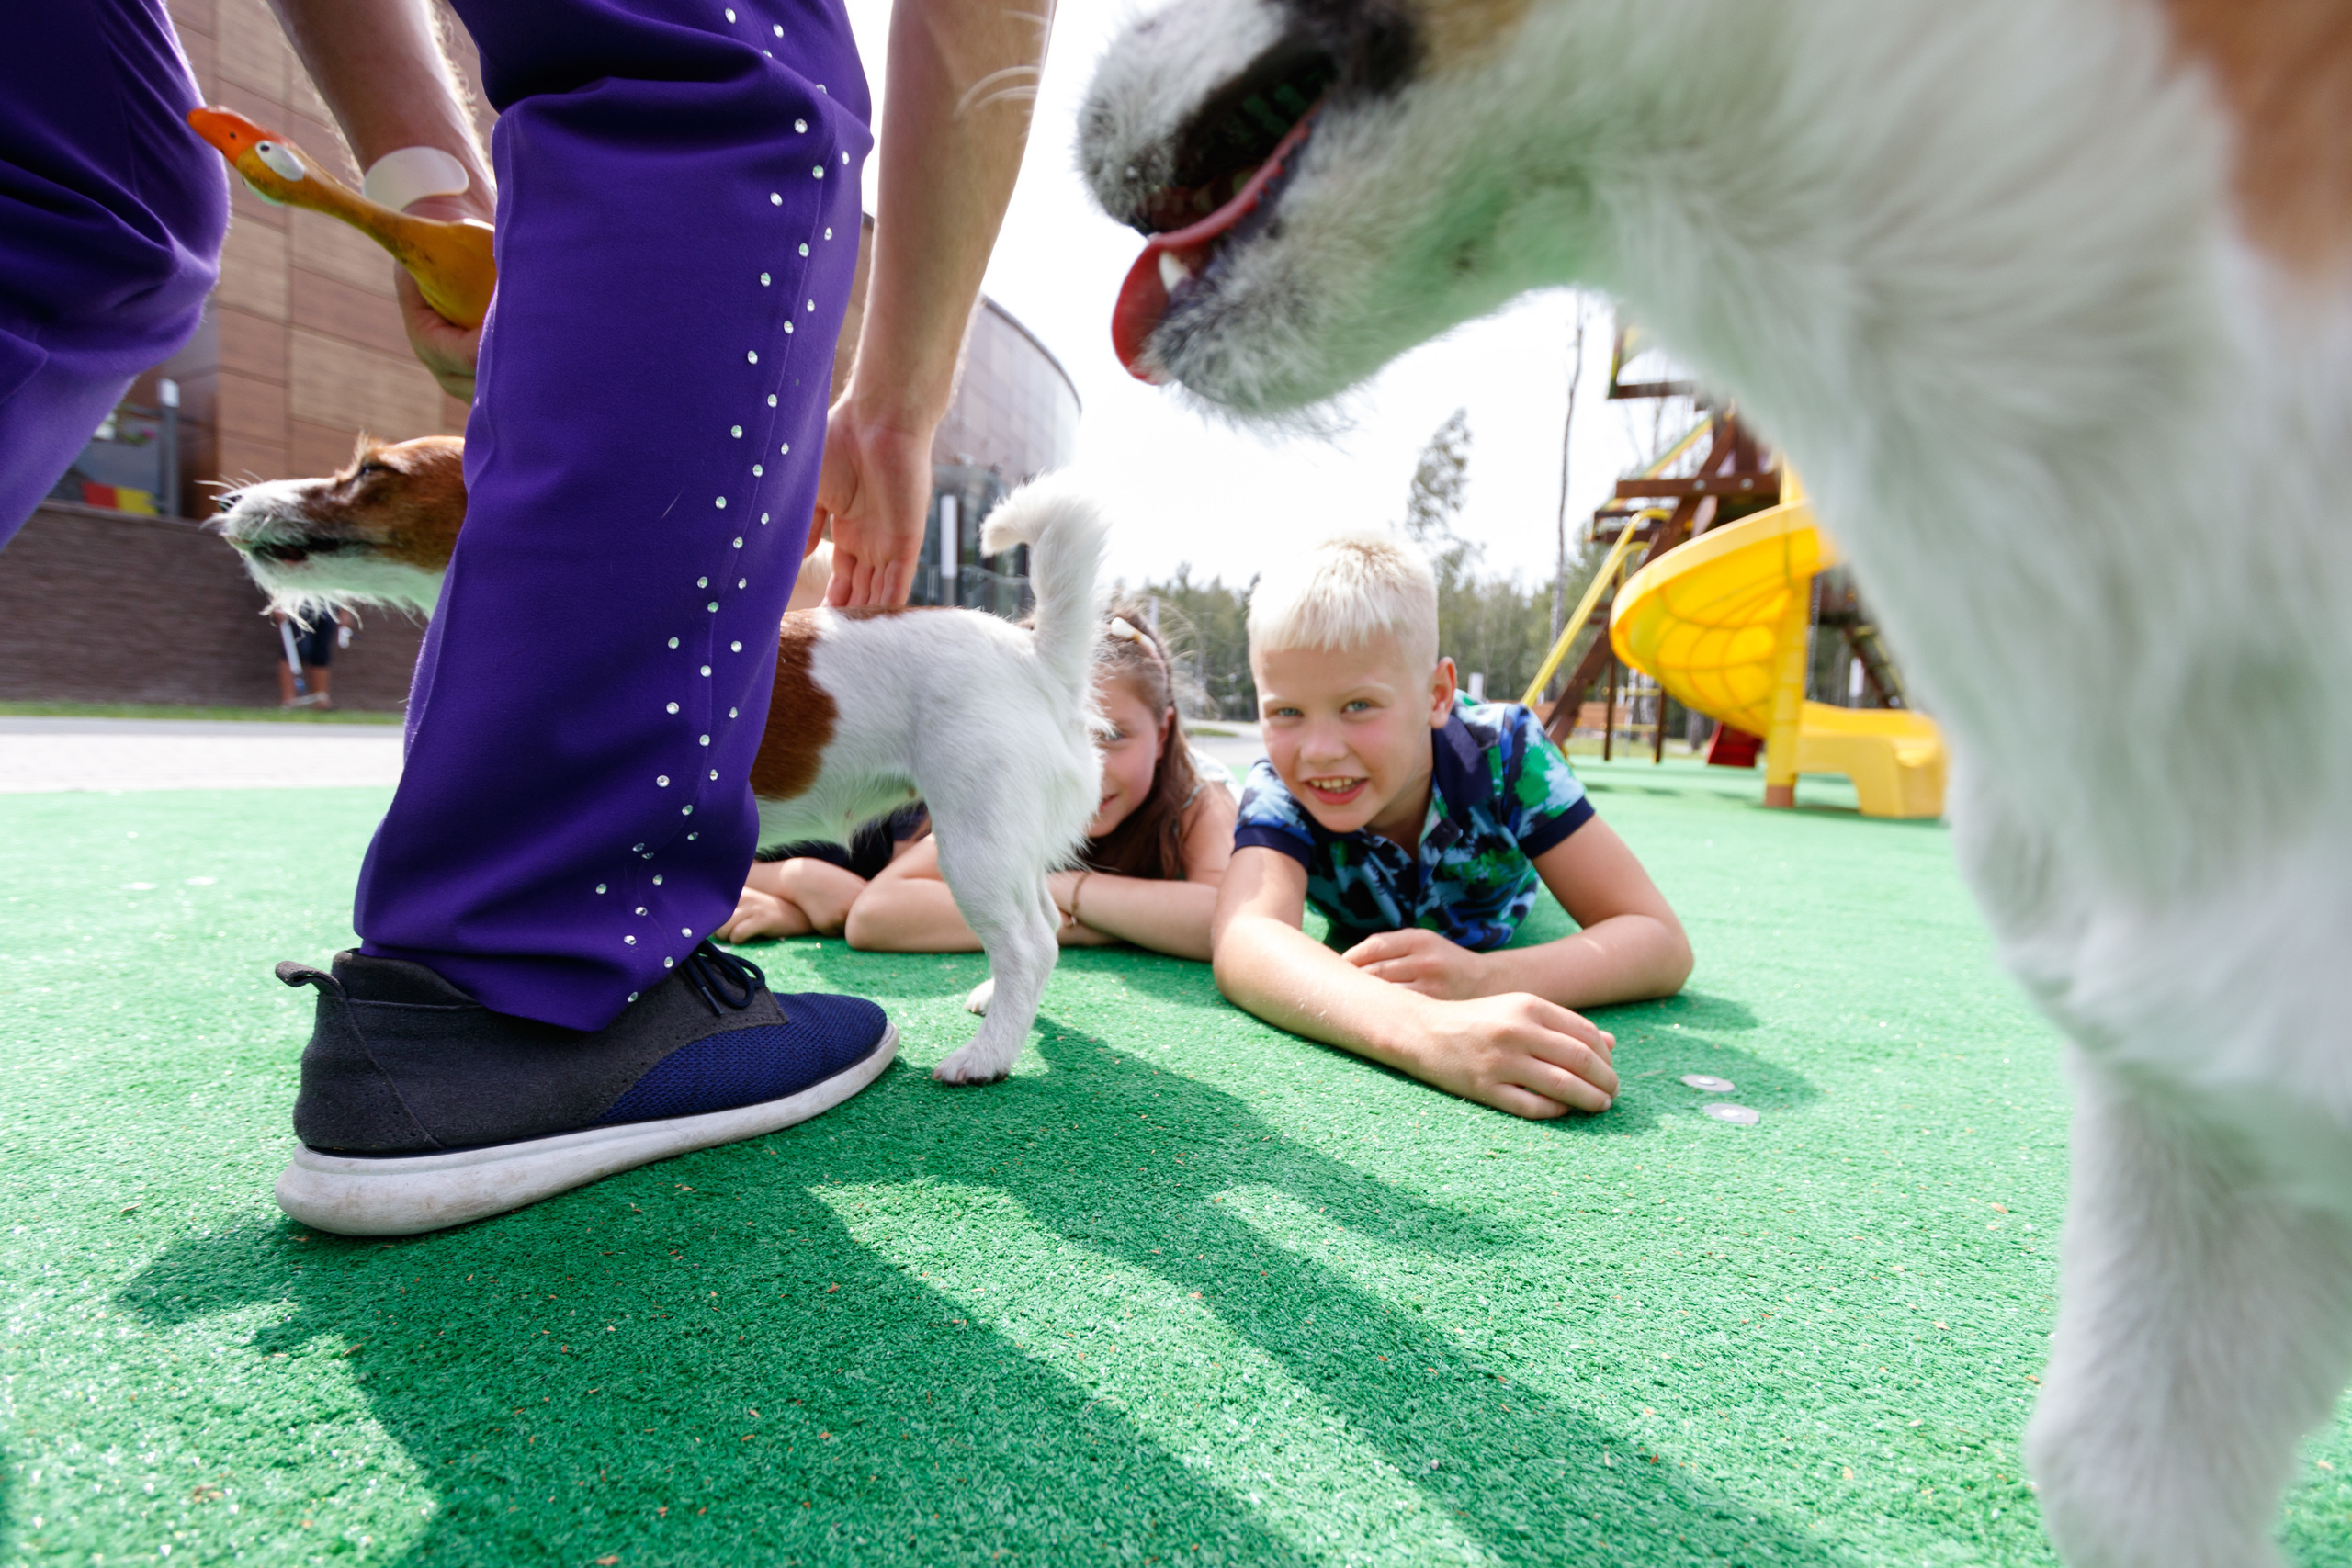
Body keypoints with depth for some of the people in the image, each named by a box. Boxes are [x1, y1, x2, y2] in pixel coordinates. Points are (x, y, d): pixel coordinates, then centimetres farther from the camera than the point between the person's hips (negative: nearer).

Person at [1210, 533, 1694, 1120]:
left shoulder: (1501, 751, -42)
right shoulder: (1277, 789, -43)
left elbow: (1663, 942, -43)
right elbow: (1245, 943, -63)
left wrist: (1482, 977, -62)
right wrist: (1426, 1031, -83)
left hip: (1498, 932, 1)